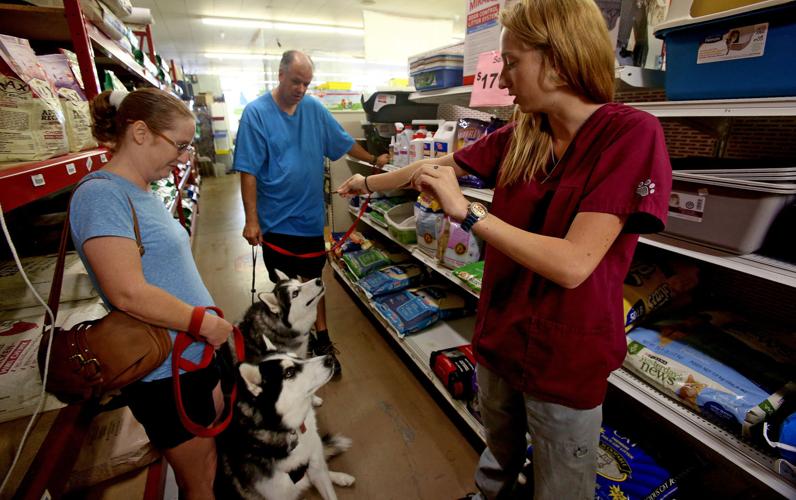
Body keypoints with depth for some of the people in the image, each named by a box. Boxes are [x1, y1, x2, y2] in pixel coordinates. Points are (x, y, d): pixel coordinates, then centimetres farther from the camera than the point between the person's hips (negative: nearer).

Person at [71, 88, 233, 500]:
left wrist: (212, 326, 11)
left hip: (196, 353, 8)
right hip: (163, 373, -8)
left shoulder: (141, 193, 8)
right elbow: (128, 293, -28)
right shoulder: (101, 195, -20)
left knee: (211, 460, 27)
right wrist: (208, 324, -18)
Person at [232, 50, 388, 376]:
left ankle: (321, 341, 24)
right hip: (275, 219, -2)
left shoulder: (314, 109, 2)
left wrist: (374, 160, 16)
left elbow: (344, 143, 13)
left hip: (310, 216, 3)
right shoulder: (256, 113, -9)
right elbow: (248, 172, -10)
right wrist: (251, 220, -12)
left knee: (312, 279, 11)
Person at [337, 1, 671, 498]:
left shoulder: (630, 134, -19)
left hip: (566, 359, -5)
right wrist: (368, 182, 20)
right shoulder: (518, 137, -2)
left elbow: (572, 265, -28)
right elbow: (437, 167, 9)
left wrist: (466, 211, -25)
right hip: (499, 337, 6)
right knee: (498, 459, 31)